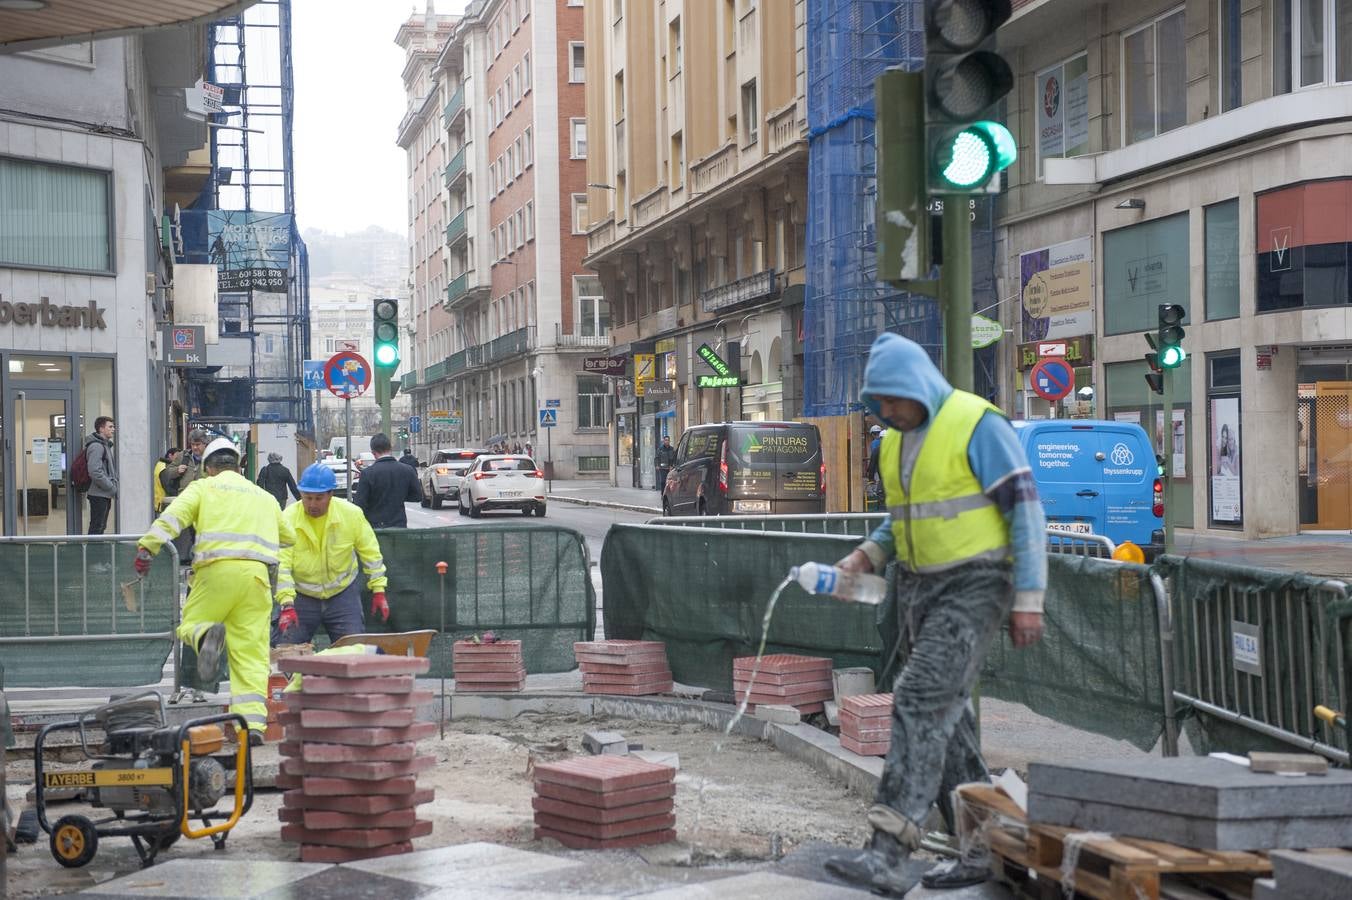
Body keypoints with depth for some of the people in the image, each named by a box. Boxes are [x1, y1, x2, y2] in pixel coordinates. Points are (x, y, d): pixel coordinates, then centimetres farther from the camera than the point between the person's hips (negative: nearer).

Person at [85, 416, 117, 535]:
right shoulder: (96, 446, -15)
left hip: (106, 495, 10)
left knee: (101, 527, 13)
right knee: (96, 528, -8)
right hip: (99, 494, -10)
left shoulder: (106, 445, 17)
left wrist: (114, 485, 9)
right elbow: (95, 472, -23)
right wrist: (113, 488, -17)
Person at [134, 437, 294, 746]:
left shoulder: (203, 487, 13)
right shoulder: (264, 496, 26)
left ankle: (207, 636, -23)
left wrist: (147, 547, -10)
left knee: (190, 625, 13)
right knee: (252, 654, 3)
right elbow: (288, 537, 36)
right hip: (257, 573, 3)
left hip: (218, 569, -3)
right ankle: (252, 723, -7)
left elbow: (172, 517, -4)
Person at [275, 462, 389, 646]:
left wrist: (378, 591, 0)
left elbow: (370, 553, 1)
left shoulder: (351, 514, -11)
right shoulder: (288, 519, -16)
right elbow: (281, 565, -22)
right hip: (301, 596, -1)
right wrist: (287, 605, -31)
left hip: (343, 594, 1)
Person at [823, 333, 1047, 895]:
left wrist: (1028, 599, -18)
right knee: (945, 716, 9)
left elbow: (1025, 508, -15)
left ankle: (887, 853, -23)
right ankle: (983, 848, 18)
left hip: (977, 585, -9)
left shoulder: (978, 426, -14)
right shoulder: (894, 442, 10)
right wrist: (868, 555, 3)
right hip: (921, 587, 9)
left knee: (921, 702, -19)